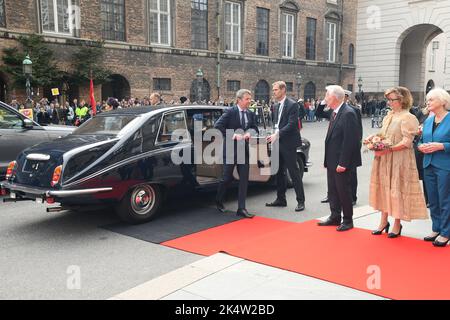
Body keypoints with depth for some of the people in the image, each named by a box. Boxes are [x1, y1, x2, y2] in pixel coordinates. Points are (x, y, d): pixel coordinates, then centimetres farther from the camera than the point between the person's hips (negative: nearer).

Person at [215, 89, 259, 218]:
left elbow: (255, 129, 13)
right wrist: (232, 135, -21)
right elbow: (218, 125, -16)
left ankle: (241, 208, 7)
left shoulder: (251, 114, 8)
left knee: (244, 179, 1)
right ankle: (219, 201, 31)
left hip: (245, 149, 5)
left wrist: (249, 133, -10)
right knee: (227, 178, 5)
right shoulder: (230, 112, -9)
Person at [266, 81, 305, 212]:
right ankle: (281, 199, 23)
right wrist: (273, 135, 1)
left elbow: (291, 124, -18)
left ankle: (301, 201, 3)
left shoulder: (292, 105, -11)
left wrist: (277, 134, -22)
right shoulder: (276, 107, 15)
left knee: (294, 172, -4)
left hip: (288, 144, -8)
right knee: (279, 172, 13)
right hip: (278, 143, 8)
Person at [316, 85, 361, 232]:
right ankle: (335, 217, 29)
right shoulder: (334, 112, 7)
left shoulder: (348, 113, -19)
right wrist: (322, 103, 4)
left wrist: (343, 163, -21)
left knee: (344, 191, 4)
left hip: (341, 161, -9)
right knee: (333, 190, 16)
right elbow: (319, 114, 25)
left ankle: (348, 220, 18)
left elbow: (349, 140, -22)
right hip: (332, 160, 9)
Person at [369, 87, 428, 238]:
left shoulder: (408, 118, -11)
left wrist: (388, 149, -24)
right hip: (384, 160, 7)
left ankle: (397, 224, 13)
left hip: (399, 161, -7)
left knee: (397, 190, 0)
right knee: (384, 189, 11)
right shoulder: (389, 116, 12)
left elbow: (407, 142, -17)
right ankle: (384, 221, 21)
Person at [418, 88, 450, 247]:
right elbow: (422, 140, 18)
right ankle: (436, 229, 27)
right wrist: (422, 146, -2)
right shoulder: (428, 121, 11)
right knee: (432, 201, 14)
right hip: (429, 165, 7)